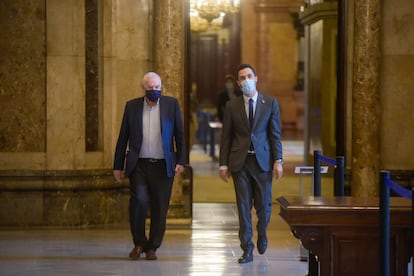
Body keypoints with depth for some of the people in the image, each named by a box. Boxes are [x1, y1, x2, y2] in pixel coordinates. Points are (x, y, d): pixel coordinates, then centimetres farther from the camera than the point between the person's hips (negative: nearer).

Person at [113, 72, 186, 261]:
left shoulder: (171, 104, 5)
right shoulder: (132, 106, 7)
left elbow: (180, 135, 6)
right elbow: (123, 139, 9)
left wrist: (180, 161, -2)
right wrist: (118, 166, 7)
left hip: (163, 166, 0)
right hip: (139, 165, 0)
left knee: (159, 208, 1)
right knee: (139, 200, -17)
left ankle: (152, 247, 16)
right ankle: (139, 243, 3)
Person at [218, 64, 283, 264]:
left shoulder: (270, 103, 4)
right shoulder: (232, 106, 5)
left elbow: (275, 134, 3)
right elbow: (226, 137, 6)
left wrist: (278, 160, -5)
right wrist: (223, 164, 1)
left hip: (263, 160, 0)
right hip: (240, 162, 0)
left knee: (263, 204, 4)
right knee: (243, 206, 0)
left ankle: (262, 234, 34)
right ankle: (247, 249, 6)